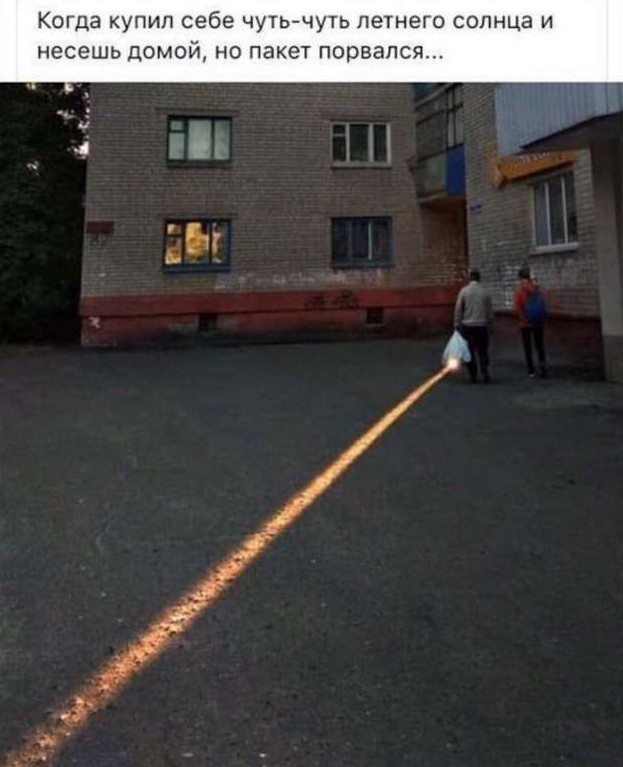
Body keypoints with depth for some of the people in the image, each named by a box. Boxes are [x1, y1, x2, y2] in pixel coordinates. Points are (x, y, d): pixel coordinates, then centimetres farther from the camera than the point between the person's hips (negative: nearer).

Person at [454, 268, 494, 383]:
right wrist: (488, 322, 18)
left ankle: (473, 376, 9)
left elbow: (458, 309, -5)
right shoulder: (485, 292, 0)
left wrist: (457, 325, 3)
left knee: (470, 351, 7)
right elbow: (490, 310, 5)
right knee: (483, 351, 9)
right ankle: (485, 373, -1)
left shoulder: (464, 291, -5)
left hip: (468, 326, -1)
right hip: (482, 326, 1)